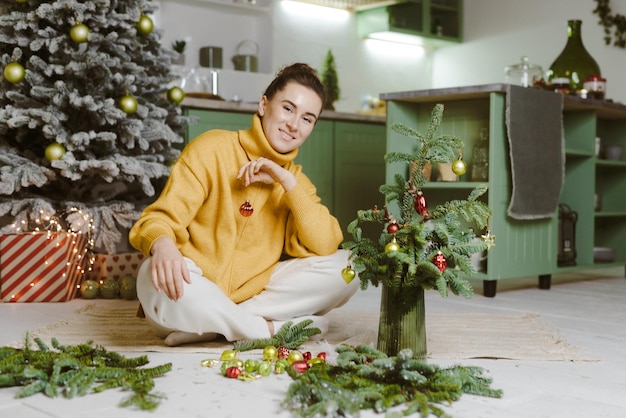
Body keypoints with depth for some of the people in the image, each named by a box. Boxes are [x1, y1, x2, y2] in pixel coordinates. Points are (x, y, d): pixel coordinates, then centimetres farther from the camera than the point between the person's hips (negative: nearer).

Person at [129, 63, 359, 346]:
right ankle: (278, 329, -23)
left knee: (344, 265, -13)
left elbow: (325, 246, -5)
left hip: (253, 293, 5)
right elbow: (162, 217, -12)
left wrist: (288, 182, -13)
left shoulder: (296, 180, 10)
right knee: (155, 278, -37)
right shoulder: (213, 148, -4)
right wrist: (162, 245, -37)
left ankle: (208, 327, -20)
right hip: (195, 291, -4)